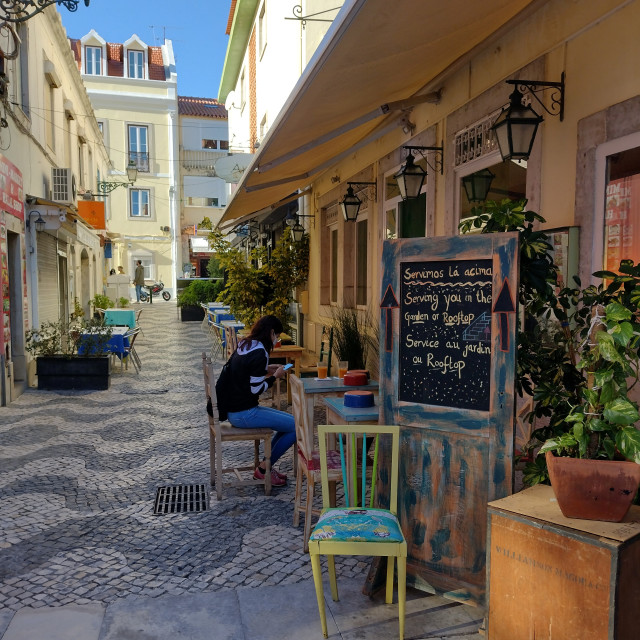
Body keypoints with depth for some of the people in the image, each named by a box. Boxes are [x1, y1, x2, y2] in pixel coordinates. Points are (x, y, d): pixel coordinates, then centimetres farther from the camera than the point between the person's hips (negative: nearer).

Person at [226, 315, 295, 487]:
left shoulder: (244, 345, 9)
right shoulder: (259, 353, -19)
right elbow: (256, 389, -19)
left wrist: (266, 370, 13)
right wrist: (275, 376, -5)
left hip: (233, 409, 10)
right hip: (243, 414, -10)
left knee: (290, 420, 16)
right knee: (297, 426, -8)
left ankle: (266, 465, 19)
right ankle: (263, 469, 3)